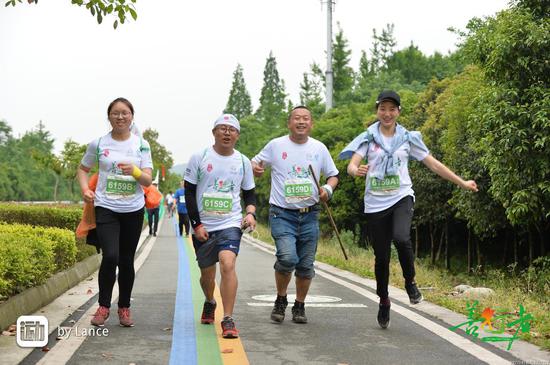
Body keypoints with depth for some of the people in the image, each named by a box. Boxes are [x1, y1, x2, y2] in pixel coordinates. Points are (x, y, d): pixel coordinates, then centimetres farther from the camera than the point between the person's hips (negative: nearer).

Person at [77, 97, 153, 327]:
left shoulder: (141, 145, 1)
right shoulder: (98, 144, 0)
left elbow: (148, 181, -3)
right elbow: (83, 169, 13)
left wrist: (135, 171, -24)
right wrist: (85, 189, -6)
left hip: (133, 210, 2)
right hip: (106, 208, -2)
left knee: (126, 260, 9)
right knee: (110, 257, -17)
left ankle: (124, 308, 23)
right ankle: (103, 306, 2)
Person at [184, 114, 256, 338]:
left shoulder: (243, 162, 5)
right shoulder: (199, 158, -1)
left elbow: (249, 193, 15)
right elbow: (189, 193, 0)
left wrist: (250, 213, -5)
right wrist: (196, 224, -6)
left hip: (231, 224, 0)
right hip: (203, 227, 0)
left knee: (227, 264, -24)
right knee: (207, 273, 11)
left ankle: (228, 320, -20)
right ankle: (209, 303, 45)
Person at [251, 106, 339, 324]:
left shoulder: (319, 148, 8)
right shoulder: (276, 146, 1)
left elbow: (333, 175, 16)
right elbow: (255, 165, 10)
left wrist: (328, 188, -6)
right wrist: (255, 168, -15)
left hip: (309, 216, 3)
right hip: (282, 214, -3)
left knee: (306, 265, 6)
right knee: (287, 258, -21)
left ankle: (299, 306, 26)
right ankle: (280, 300, 4)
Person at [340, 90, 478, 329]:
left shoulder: (408, 138, 6)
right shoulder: (367, 138, 2)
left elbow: (433, 164, 11)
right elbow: (352, 165, -10)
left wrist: (462, 183, 13)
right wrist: (357, 171, -34)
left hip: (401, 198, 0)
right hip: (375, 203, 1)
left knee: (401, 238, -29)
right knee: (381, 257, 4)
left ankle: (410, 282, -3)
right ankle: (384, 301, 26)